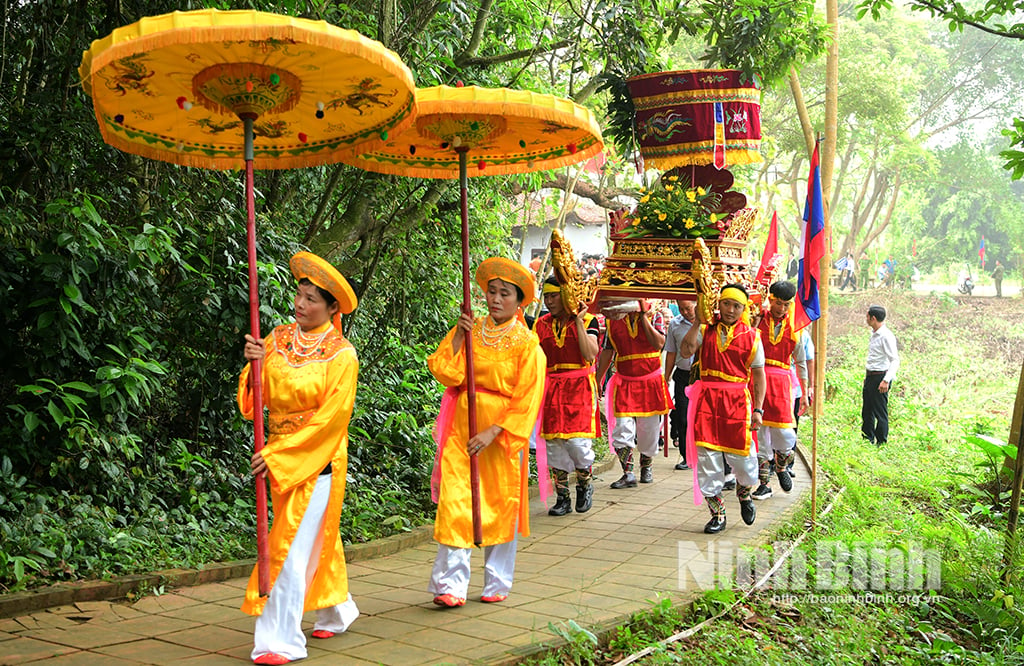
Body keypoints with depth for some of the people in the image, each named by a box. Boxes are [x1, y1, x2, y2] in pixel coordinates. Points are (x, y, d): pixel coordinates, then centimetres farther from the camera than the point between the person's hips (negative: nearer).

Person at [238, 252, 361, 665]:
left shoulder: (341, 355, -11)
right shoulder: (278, 340, 4)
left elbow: (328, 420, -15)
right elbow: (261, 398, 1)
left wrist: (278, 457, -18)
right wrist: (255, 363, -18)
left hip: (316, 461, -6)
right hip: (278, 457, 6)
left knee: (294, 548, -8)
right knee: (318, 540, 19)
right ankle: (336, 613, 38)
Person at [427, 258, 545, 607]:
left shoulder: (527, 343, -1)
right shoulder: (470, 330, 7)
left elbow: (527, 399, -8)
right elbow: (444, 371, -3)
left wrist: (493, 432, -16)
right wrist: (459, 336, -11)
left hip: (502, 434, -2)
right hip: (461, 428, 2)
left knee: (500, 506, 6)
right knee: (455, 505, -7)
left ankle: (497, 584, 20)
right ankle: (452, 584, -5)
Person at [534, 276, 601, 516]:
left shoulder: (586, 320, 0)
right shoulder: (542, 324, 11)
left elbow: (590, 355, -14)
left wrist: (578, 321, -14)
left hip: (579, 388, -4)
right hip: (551, 388, 4)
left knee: (577, 440, -12)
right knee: (554, 442, 1)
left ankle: (584, 485, 17)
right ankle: (562, 498, 12)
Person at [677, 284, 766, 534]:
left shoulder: (751, 336, 6)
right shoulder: (706, 330, 8)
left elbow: (759, 375, 7)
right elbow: (685, 350, -7)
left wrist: (758, 409, 0)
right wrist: (697, 322, -9)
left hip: (738, 400, -1)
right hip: (707, 399, 1)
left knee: (742, 456, -1)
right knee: (707, 456, 0)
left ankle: (744, 492, 35)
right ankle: (717, 513, 14)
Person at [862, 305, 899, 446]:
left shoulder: (886, 336, -17)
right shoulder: (874, 334, 12)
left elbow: (895, 360, -20)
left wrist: (886, 380, -27)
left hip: (880, 377, -9)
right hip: (870, 376, 9)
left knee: (880, 413, -2)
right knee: (867, 412, 15)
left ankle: (881, 443, 5)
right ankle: (867, 440, 25)